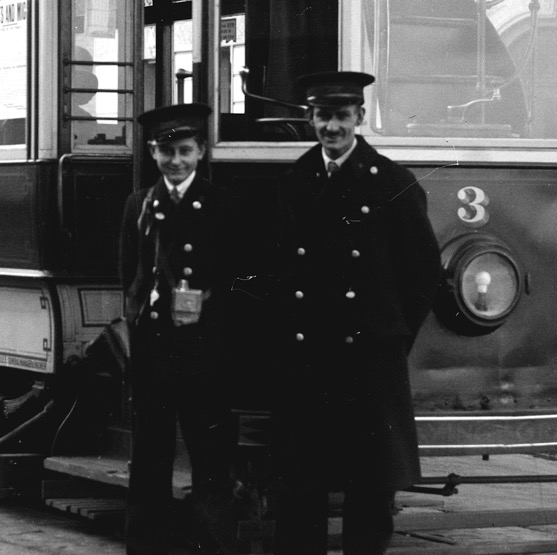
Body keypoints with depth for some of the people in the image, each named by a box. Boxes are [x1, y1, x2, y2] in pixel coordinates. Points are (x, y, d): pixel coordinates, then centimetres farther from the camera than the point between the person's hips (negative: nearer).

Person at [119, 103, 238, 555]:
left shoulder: (222, 205, 1)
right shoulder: (140, 205, 11)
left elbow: (236, 275, 0)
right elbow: (129, 272, 12)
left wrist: (208, 301, -13)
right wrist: (139, 305, -2)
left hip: (202, 345, -3)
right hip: (150, 344, 3)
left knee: (210, 455, -3)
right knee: (149, 455, 8)